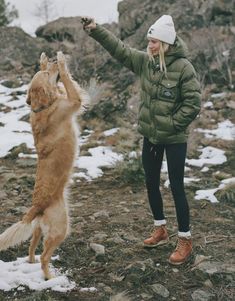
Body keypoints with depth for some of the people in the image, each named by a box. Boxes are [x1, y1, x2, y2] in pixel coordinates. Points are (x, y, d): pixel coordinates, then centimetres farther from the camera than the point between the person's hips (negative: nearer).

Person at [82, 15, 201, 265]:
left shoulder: (183, 67, -17)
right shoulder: (145, 61, 0)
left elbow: (193, 102, -16)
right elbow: (119, 49, 6)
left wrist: (172, 124, -16)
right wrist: (95, 30, -1)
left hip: (174, 139, -6)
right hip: (150, 135, 7)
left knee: (176, 187, -1)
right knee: (151, 184, 15)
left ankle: (185, 240, 12)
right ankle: (160, 230, 33)